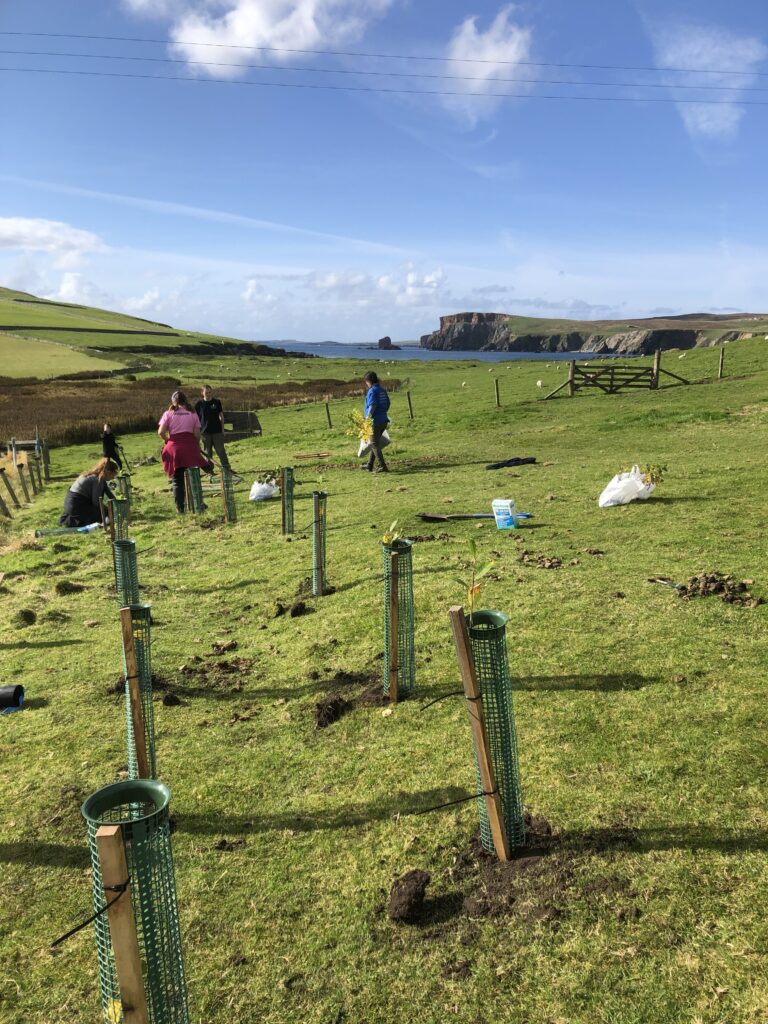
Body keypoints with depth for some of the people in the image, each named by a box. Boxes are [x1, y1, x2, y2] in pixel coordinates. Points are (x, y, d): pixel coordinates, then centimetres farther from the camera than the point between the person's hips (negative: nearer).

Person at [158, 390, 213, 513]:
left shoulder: (168, 413, 2)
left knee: (177, 480, 6)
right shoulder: (193, 414, 6)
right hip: (190, 448, 0)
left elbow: (161, 432, -7)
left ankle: (180, 507, 4)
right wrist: (197, 445, 16)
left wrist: (167, 439, 12)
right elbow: (197, 434, -1)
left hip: (173, 448, 0)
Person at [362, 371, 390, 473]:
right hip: (383, 420, 8)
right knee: (375, 443, 18)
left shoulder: (372, 391, -14)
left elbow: (372, 406, -22)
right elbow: (387, 404, 16)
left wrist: (368, 418, -16)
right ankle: (370, 466, 28)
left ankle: (382, 466, -9)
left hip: (375, 421, -8)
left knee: (375, 444, -2)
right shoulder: (382, 390, 10)